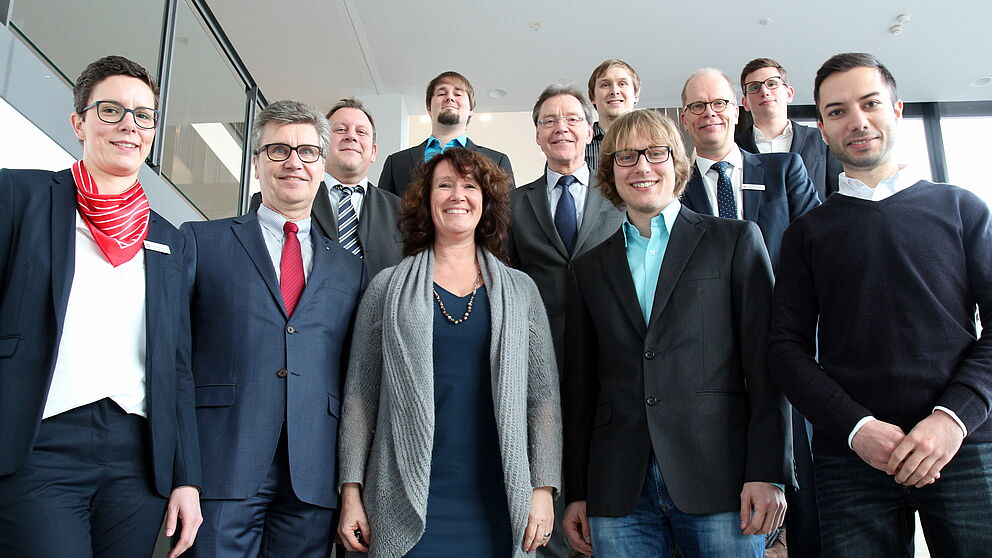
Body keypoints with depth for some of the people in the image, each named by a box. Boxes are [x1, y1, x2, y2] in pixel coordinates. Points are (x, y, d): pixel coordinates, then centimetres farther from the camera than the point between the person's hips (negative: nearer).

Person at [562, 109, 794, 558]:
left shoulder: (736, 240, 7)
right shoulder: (589, 268, 14)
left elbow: (765, 360, 0)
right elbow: (580, 385, 13)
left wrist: (768, 473, -8)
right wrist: (576, 492, 10)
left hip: (719, 484, -2)